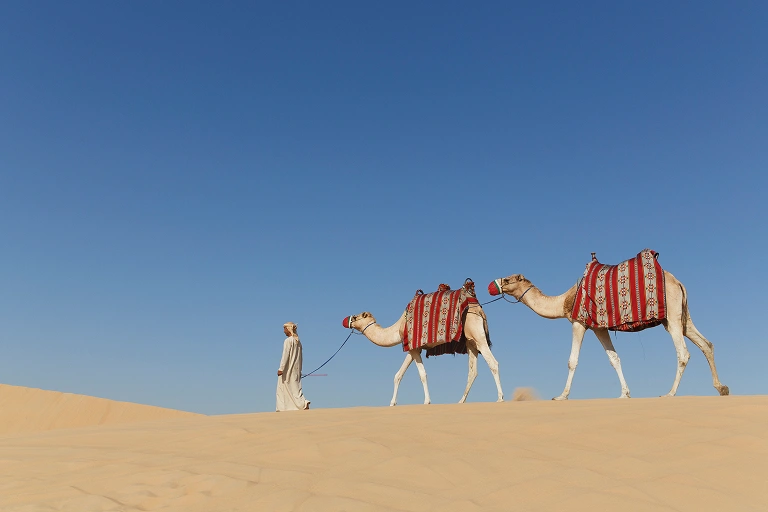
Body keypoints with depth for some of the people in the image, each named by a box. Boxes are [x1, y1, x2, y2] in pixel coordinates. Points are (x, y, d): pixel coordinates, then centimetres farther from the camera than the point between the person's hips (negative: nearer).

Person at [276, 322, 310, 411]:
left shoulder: (288, 341, -12)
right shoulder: (298, 341, 11)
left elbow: (285, 355, -18)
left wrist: (281, 368, -18)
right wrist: (299, 369, 19)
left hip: (288, 369, -7)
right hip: (296, 369, 7)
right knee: (296, 387, 11)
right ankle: (304, 402, -4)